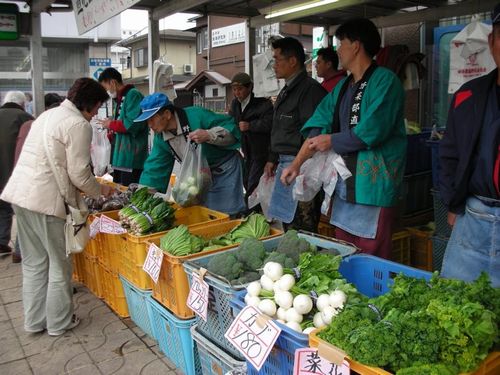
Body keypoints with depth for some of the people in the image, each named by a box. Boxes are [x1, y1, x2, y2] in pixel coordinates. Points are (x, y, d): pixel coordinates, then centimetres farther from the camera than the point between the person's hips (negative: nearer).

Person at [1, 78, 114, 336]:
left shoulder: (48, 114, 18)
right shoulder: (79, 124, -11)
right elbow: (79, 173, -11)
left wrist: (76, 187, 24)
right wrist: (100, 191, 7)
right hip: (44, 200, -9)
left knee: (33, 262, 17)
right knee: (59, 263, 7)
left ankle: (34, 321, 27)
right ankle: (59, 322, 20)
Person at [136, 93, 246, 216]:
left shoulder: (197, 115, -25)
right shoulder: (160, 138, -2)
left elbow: (232, 128, -24)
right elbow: (155, 169, 2)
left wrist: (209, 135, -39)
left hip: (225, 171, -7)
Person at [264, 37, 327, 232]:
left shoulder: (310, 89, -13)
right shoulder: (286, 91, 19)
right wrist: (272, 159, 24)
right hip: (284, 164, 10)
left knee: (300, 229, -7)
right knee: (287, 224, 17)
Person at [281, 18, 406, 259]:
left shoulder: (385, 81, -10)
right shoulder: (343, 86, 16)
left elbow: (371, 132, -20)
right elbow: (319, 124, 10)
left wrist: (332, 141, -6)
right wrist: (297, 163, 1)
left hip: (373, 183, -8)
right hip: (344, 183, 8)